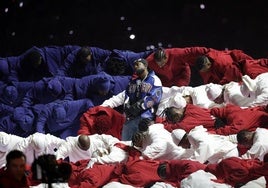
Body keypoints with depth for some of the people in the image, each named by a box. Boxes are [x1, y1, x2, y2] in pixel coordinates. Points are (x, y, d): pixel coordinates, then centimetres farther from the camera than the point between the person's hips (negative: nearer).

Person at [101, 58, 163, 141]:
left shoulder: (154, 80, 6)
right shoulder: (133, 83, 27)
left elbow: (154, 98, -8)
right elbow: (121, 97, 18)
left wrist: (138, 107, -12)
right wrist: (105, 105, 3)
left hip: (145, 118, -7)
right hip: (130, 118, 7)